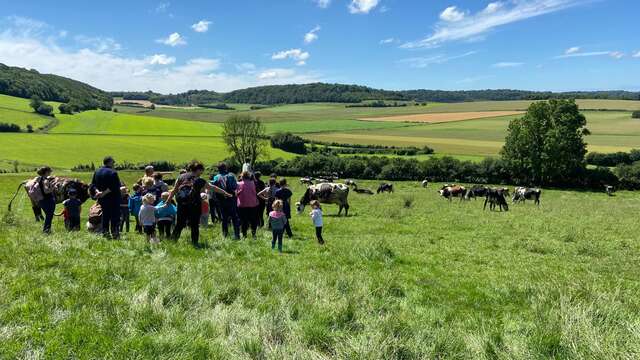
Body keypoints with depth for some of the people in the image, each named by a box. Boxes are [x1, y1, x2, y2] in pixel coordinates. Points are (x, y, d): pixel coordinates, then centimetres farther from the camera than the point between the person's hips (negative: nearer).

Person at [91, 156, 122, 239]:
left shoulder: (96, 172, 10)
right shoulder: (113, 173, -13)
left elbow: (93, 185, 6)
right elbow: (115, 186, -21)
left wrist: (97, 191, -9)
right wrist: (105, 192, -17)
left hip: (102, 199, 7)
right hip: (113, 199, -6)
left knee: (105, 215, 14)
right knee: (115, 216, -1)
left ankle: (105, 232, 13)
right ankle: (115, 233, -3)